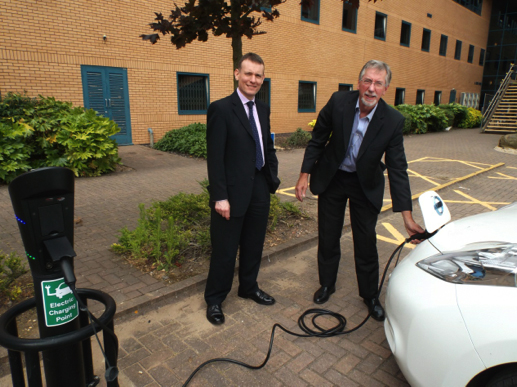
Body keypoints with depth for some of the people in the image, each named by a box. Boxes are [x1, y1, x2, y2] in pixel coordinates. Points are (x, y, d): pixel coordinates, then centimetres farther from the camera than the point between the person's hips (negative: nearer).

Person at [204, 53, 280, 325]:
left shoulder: (263, 109, 11)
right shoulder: (221, 108, -11)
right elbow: (215, 157, -15)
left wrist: (273, 176, 7)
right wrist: (220, 197, -19)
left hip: (260, 188, 7)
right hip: (234, 191, -6)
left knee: (254, 245, 19)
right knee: (225, 249, 7)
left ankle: (249, 288, 41)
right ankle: (214, 299, 27)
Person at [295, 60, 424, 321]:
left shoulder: (393, 121, -19)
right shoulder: (338, 102, -18)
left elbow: (397, 169, -17)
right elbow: (317, 140, -5)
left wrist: (407, 216, -20)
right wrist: (305, 174, -8)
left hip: (365, 185, -1)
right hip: (331, 179, 1)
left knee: (366, 243, 6)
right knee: (328, 238, 12)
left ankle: (370, 295, 29)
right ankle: (327, 284, 36)